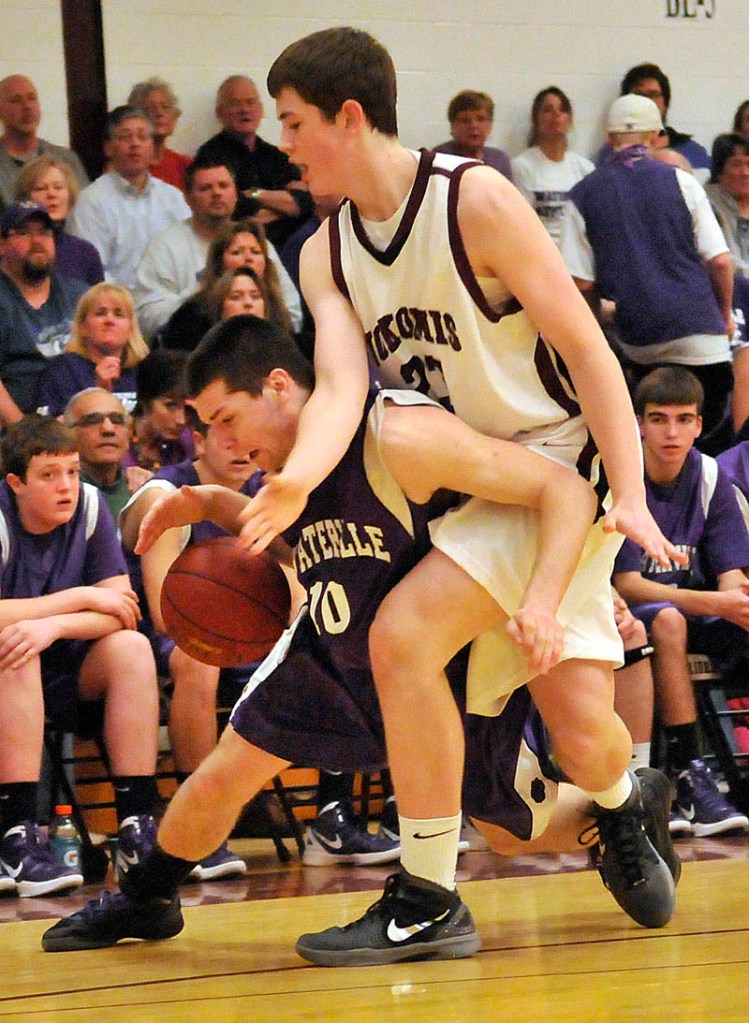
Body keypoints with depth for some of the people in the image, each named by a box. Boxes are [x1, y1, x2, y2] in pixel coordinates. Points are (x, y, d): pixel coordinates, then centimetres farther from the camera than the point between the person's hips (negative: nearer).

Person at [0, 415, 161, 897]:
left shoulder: (89, 505, -6)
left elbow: (122, 612, -11)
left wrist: (52, 626, -29)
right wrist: (82, 598, -22)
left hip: (71, 677, 4)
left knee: (131, 648, -22)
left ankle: (138, 830, -25)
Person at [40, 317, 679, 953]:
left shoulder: (399, 435, -33)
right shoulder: (286, 463, -9)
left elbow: (568, 489, -33)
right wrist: (214, 505, -4)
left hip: (464, 660, -5)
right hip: (339, 655, 5)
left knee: (516, 834, 10)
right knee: (224, 775, 2)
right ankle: (143, 900, 28)